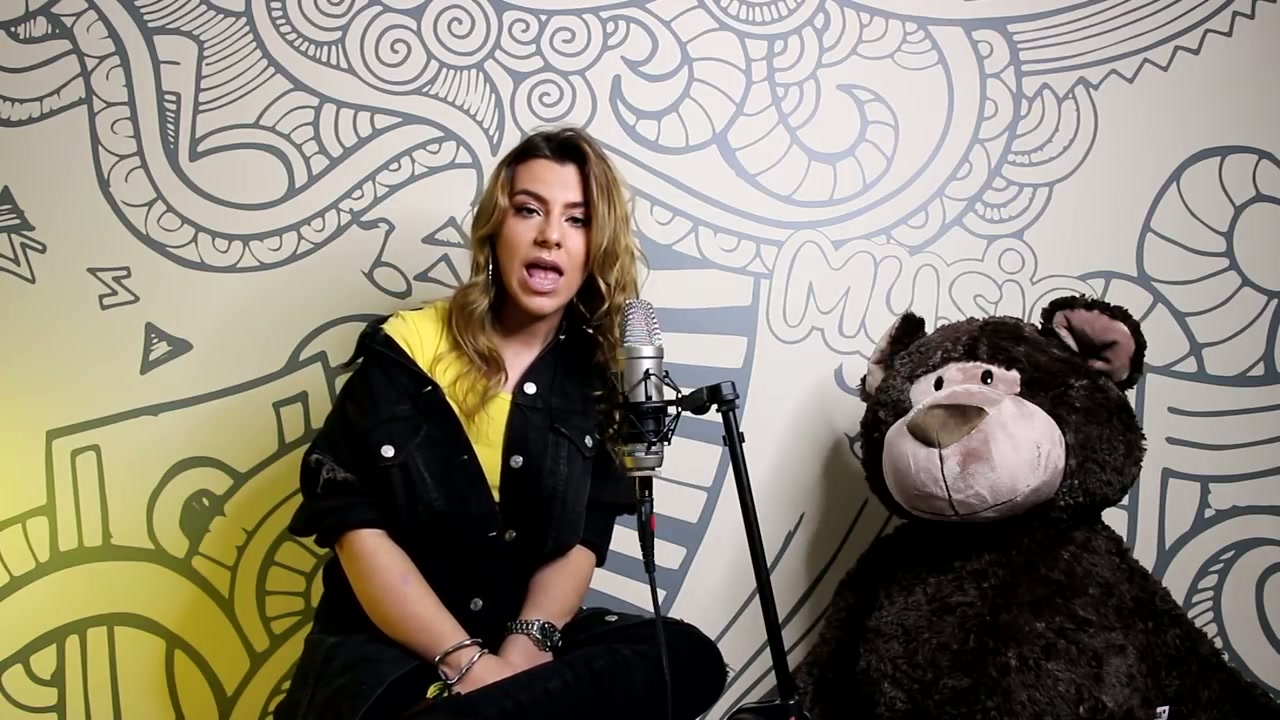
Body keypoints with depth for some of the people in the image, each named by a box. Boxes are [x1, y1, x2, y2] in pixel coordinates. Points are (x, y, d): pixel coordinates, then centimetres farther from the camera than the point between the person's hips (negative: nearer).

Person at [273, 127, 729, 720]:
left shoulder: (601, 373, 4)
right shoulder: (407, 346, -5)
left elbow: (583, 542, 0)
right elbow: (356, 525, -12)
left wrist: (525, 646, -20)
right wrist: (467, 660, -21)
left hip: (524, 638, 6)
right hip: (385, 648, -5)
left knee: (689, 658, -24)